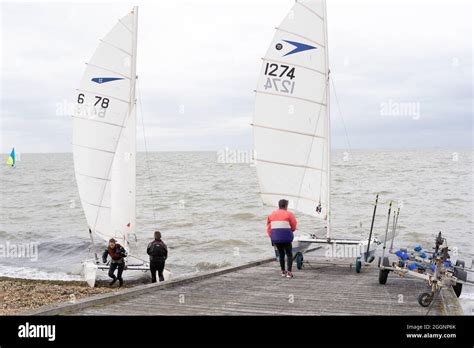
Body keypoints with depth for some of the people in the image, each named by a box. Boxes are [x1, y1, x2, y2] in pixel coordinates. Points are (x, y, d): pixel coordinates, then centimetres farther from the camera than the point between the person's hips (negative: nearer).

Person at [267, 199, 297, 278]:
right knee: (289, 254, 5)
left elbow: (269, 228, 9)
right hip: (286, 238, -4)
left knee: (281, 254, 20)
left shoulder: (271, 215, 10)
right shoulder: (289, 214, -4)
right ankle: (289, 272, -6)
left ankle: (283, 271, 22)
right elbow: (294, 227, 2)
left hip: (275, 238, 4)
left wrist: (271, 237, 16)